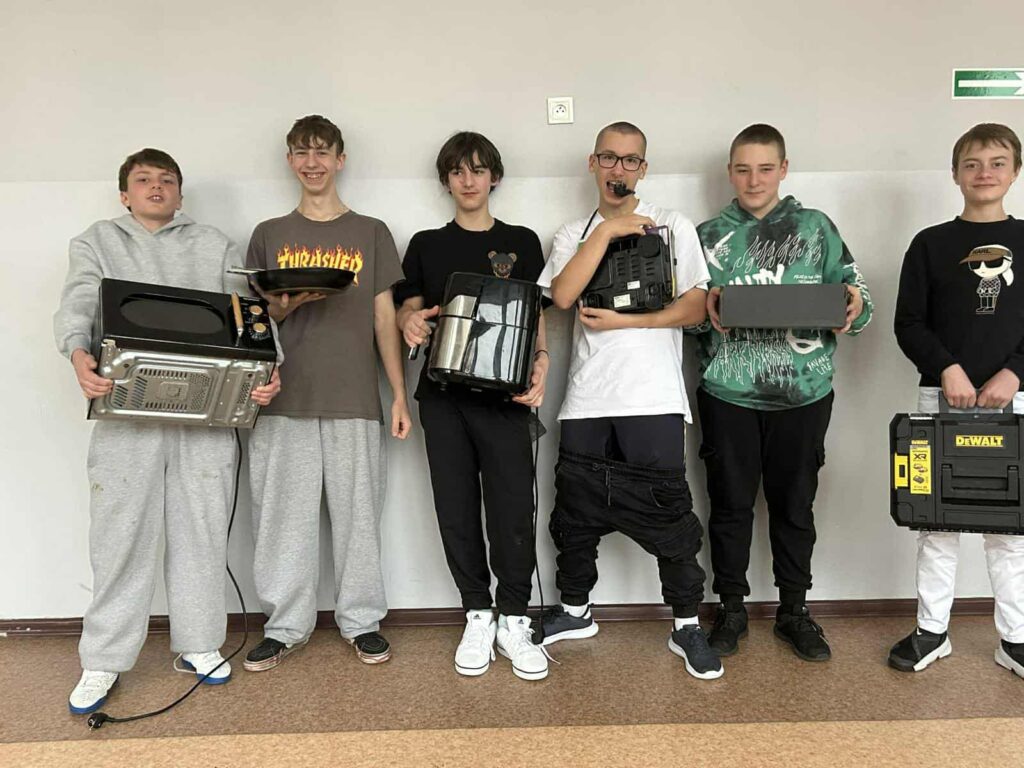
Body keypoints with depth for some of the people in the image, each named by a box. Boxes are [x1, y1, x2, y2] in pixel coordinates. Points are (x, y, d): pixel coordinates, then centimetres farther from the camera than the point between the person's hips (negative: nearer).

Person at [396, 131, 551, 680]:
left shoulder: (522, 242, 12)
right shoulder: (426, 245, 15)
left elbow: (536, 319, 9)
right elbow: (408, 308, 12)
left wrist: (540, 365, -10)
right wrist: (410, 320, -13)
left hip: (504, 393, -1)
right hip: (443, 394, 2)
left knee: (513, 508, -5)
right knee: (456, 510, 4)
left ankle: (514, 620, 10)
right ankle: (477, 617, 18)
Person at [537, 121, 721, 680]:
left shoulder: (673, 226, 6)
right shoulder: (574, 234, 13)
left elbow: (695, 307, -2)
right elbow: (562, 295, -7)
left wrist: (626, 321, -11)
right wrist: (607, 231, -9)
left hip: (653, 400, -3)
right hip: (586, 400, 3)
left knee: (668, 513, 0)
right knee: (576, 512, 12)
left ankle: (687, 626, 17)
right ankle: (574, 611, 32)